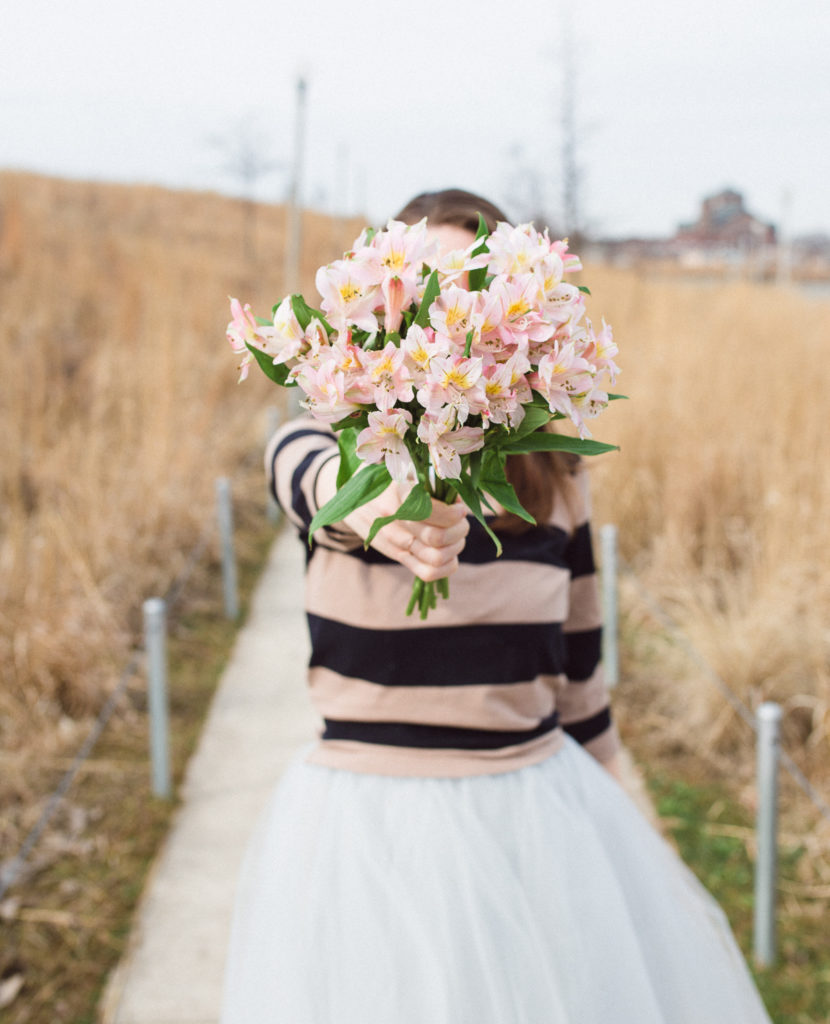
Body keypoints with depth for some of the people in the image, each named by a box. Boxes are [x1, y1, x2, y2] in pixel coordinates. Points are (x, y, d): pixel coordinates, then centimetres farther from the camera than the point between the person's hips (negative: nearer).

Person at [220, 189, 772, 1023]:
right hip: (373, 828, -2)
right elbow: (316, 480, -33)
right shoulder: (325, 449, -7)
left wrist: (607, 825, 14)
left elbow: (577, 667, 9)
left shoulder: (554, 477, 2)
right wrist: (377, 508, -56)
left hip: (542, 817, 3)